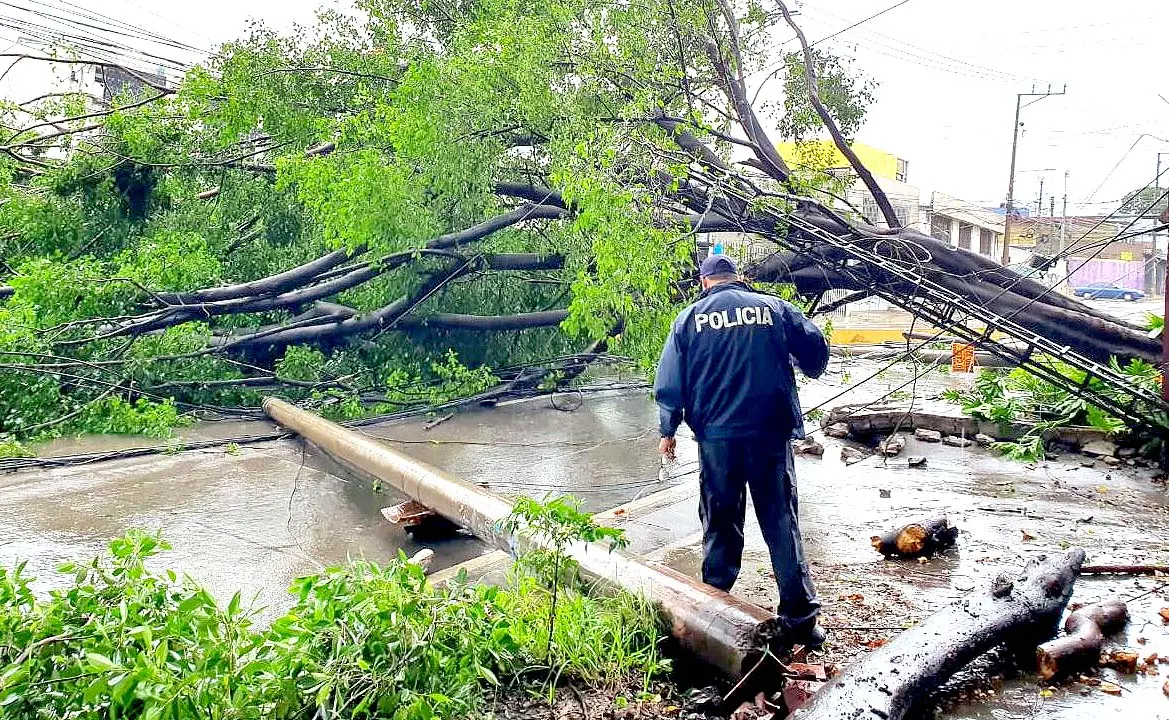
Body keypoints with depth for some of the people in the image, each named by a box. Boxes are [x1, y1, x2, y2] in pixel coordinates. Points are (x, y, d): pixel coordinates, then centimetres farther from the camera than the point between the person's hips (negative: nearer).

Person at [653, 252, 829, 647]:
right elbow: (816, 348, 5)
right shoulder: (774, 307, 4)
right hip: (771, 434, 0)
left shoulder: (690, 318, 3)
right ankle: (800, 617, 6)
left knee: (720, 525, 12)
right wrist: (809, 371, 27)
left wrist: (668, 430, 12)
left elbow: (669, 381, 2)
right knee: (782, 524, 5)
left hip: (717, 436, 0)